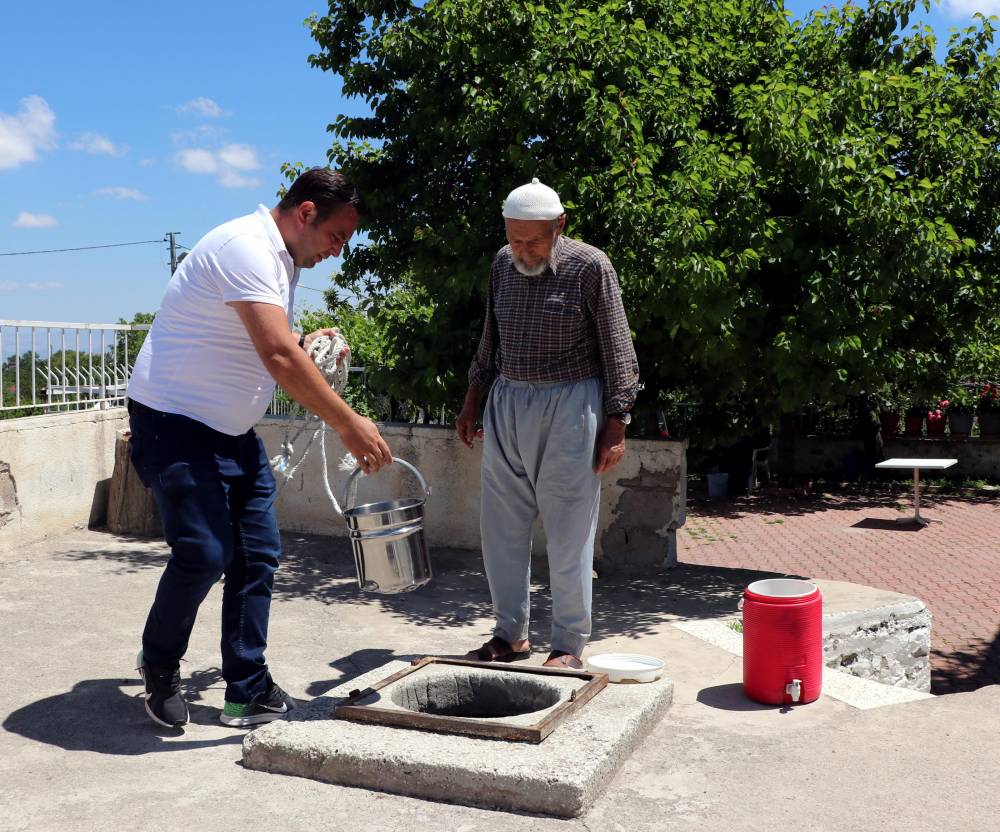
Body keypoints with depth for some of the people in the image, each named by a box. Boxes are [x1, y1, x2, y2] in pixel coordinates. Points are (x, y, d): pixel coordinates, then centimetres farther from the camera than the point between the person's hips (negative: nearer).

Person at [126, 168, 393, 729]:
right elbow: (278, 356, -31)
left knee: (258, 556, 4)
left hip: (234, 431, 10)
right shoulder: (248, 248, -20)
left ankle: (250, 692, 13)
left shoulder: (282, 260, 12)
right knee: (204, 553, -14)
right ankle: (160, 667, 14)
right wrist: (348, 424, -29)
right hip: (176, 423, -9)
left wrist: (305, 343, 7)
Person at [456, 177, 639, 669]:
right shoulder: (503, 263, 8)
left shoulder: (590, 266, -9)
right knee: (501, 527, 8)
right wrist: (472, 403, 17)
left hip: (569, 406, -6)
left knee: (568, 534, -1)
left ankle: (570, 646, 12)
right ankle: (511, 634, 22)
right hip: (506, 404, 6)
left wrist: (615, 427, -10)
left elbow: (617, 352, -7)